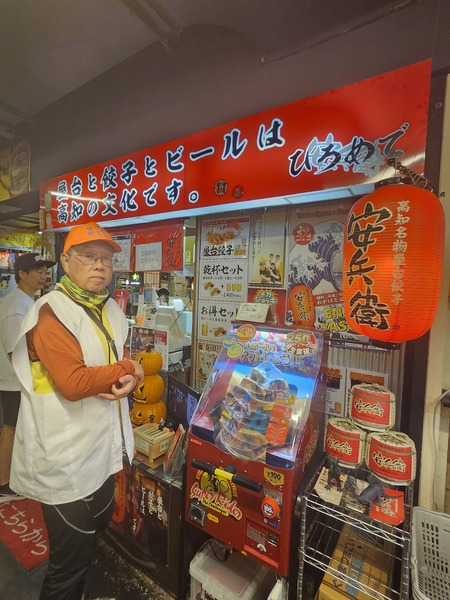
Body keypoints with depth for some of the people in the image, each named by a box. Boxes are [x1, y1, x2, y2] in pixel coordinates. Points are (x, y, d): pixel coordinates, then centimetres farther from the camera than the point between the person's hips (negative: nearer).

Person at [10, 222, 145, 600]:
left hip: (104, 450, 8)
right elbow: (73, 383, -27)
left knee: (97, 534, 28)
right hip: (66, 461, -8)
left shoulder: (112, 310, 6)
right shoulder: (51, 312, -18)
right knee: (71, 562, 11)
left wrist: (129, 381, -12)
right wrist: (126, 369, -14)